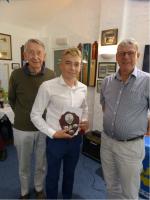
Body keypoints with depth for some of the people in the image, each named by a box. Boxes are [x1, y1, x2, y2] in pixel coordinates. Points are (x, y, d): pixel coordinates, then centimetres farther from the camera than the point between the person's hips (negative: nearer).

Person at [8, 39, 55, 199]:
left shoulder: (51, 75, -11)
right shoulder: (16, 75, -12)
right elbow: (11, 99, 4)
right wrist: (22, 115, 7)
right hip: (22, 129, 0)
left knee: (41, 164, 20)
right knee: (24, 165, 21)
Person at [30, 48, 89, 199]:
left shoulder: (83, 88, -3)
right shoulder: (47, 87, -18)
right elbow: (35, 115, -12)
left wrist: (85, 121, -3)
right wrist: (53, 133, -17)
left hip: (76, 139, 5)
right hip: (55, 140, -4)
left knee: (70, 174, 27)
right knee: (53, 176, 20)